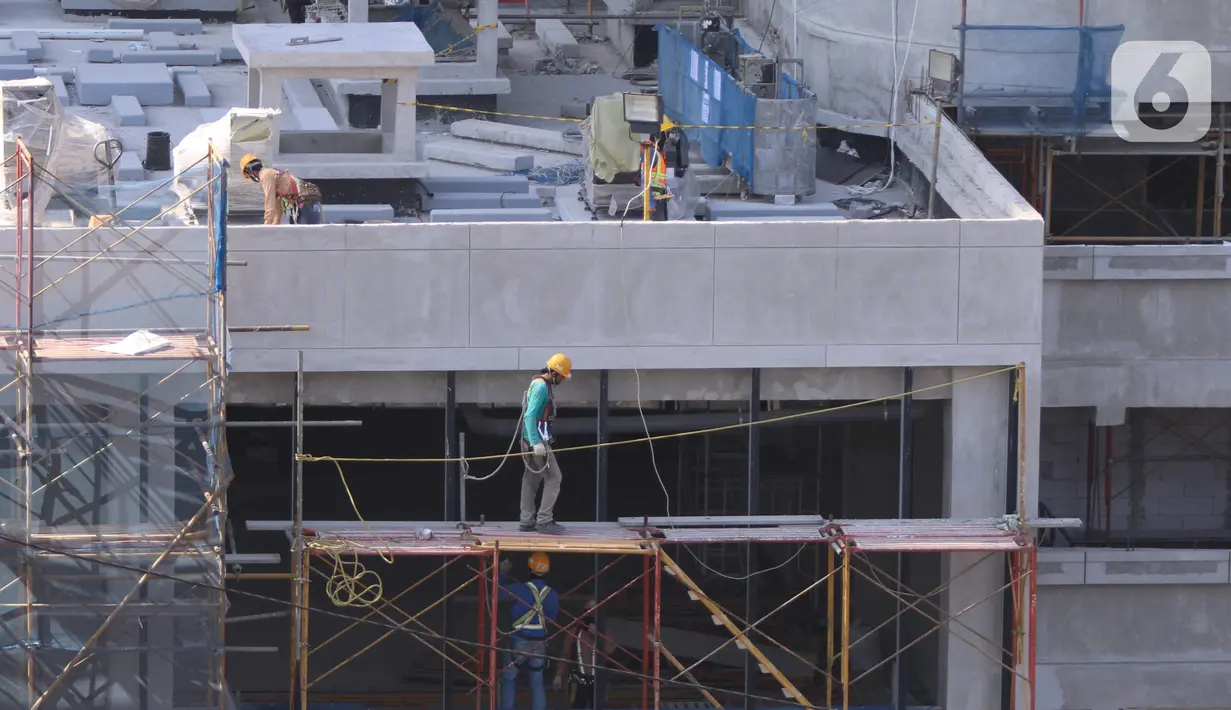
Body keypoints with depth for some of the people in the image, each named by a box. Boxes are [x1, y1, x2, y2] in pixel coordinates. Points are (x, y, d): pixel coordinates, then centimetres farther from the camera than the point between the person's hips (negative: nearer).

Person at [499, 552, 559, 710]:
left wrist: (503, 572, 16)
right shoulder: (552, 595, -3)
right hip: (539, 644, 3)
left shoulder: (521, 589, -14)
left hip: (519, 642, -3)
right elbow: (552, 618, 8)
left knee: (509, 679, 10)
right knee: (537, 682, 9)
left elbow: (498, 591, 1)